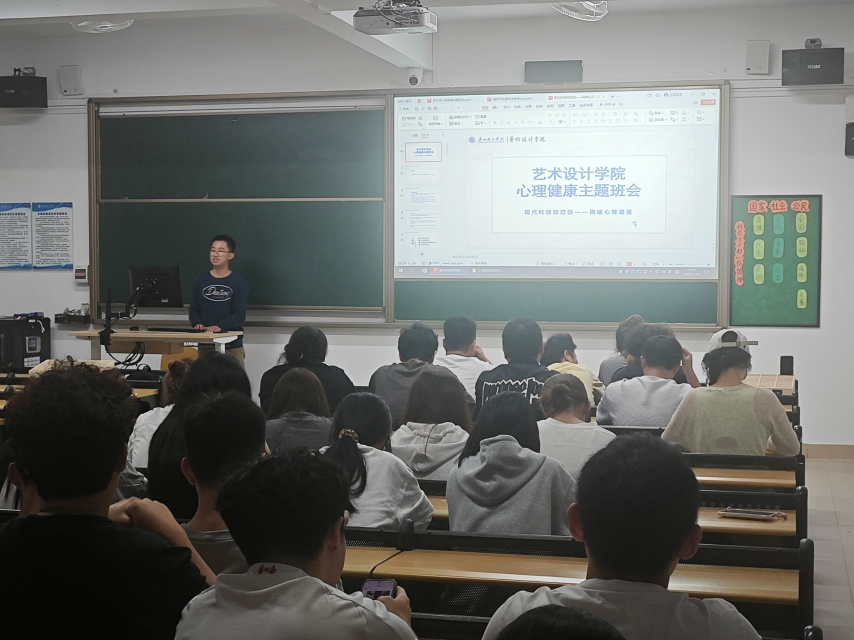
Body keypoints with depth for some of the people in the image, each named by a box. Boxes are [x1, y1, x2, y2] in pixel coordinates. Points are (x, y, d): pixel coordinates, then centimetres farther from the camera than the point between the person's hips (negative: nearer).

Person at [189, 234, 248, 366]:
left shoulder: (239, 282, -1)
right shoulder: (201, 281, 9)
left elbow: (239, 314, -9)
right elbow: (194, 309, 8)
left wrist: (220, 326, -25)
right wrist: (197, 323, -15)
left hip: (232, 346, -3)